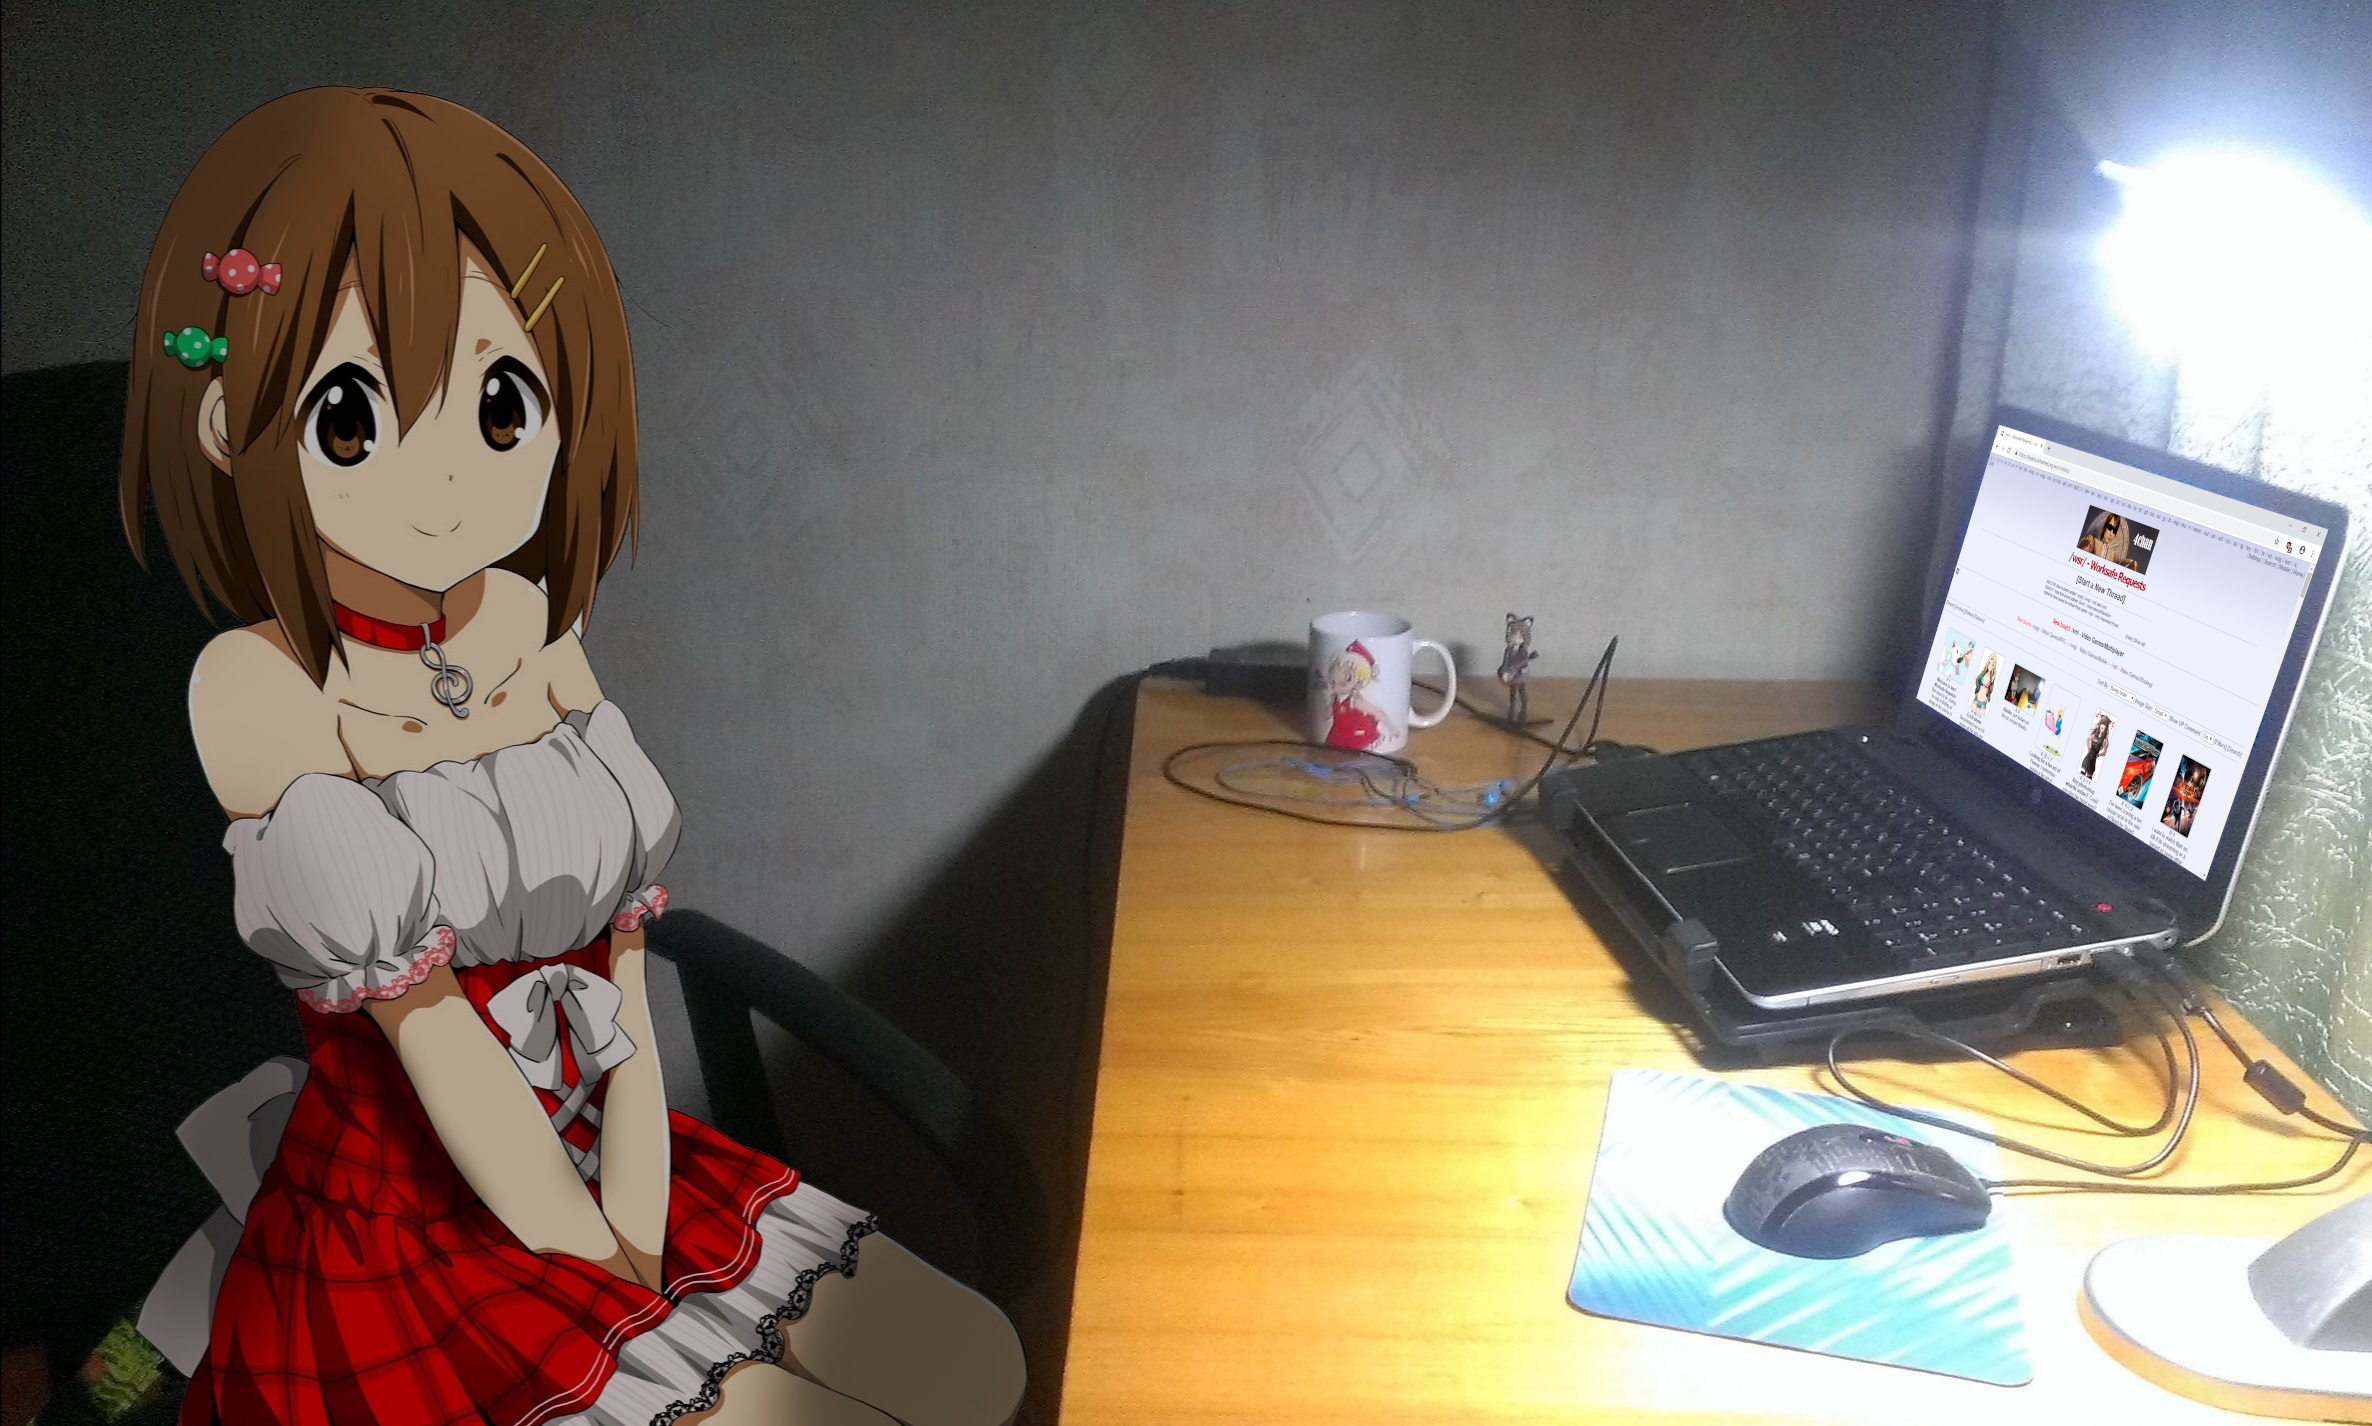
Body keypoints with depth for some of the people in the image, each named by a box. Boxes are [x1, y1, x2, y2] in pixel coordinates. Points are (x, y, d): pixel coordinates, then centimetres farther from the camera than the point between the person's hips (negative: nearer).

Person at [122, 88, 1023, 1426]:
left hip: (603, 1172, 6)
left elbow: (619, 962, -4)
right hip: (409, 1243, -5)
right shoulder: (263, 684, -17)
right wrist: (616, 1294, -15)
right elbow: (426, 1021, -18)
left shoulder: (533, 635, -2)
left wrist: (639, 1226, -11)